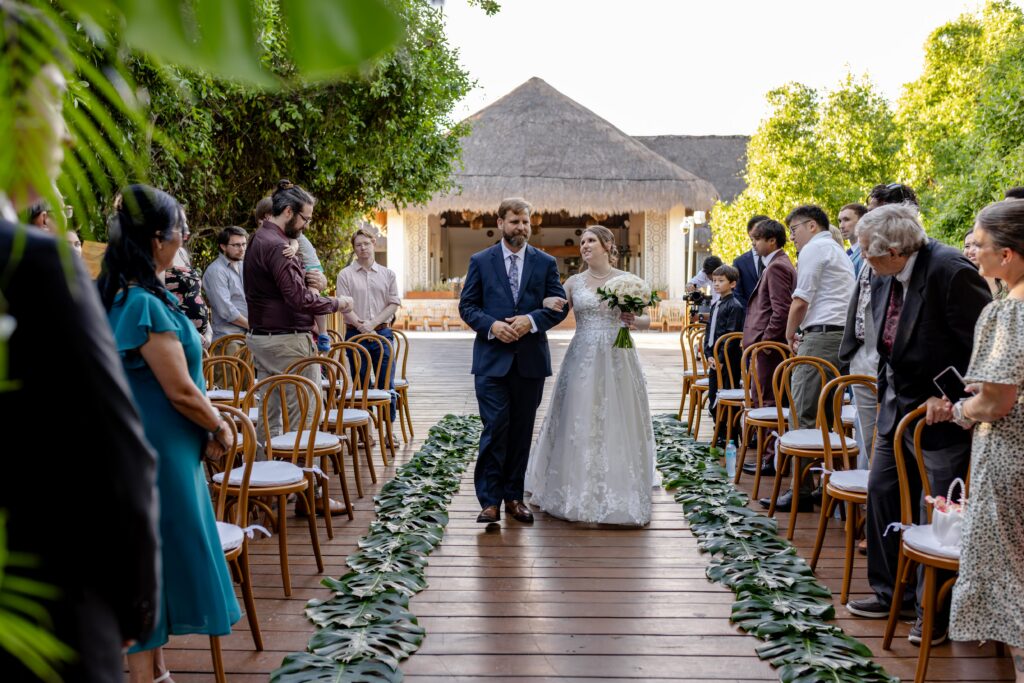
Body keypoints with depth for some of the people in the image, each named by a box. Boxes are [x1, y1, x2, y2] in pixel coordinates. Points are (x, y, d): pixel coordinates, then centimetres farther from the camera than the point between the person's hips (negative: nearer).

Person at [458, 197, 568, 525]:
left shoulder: (546, 262, 7)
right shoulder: (480, 261, 4)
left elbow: (559, 306, 4)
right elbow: (467, 305, 3)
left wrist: (532, 320, -13)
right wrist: (491, 325, -14)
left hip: (531, 359, 2)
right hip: (492, 358, -2)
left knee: (521, 431, 9)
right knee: (495, 428, -8)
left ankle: (513, 496, 20)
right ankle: (490, 501, -1)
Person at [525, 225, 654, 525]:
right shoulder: (574, 282, 7)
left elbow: (646, 321, 5)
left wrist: (632, 319, -17)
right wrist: (551, 305, -15)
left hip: (618, 360, -1)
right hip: (582, 361, 1)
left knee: (617, 423, 1)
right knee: (579, 424, 2)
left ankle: (620, 495, 14)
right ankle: (578, 492, 16)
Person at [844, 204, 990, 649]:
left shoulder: (951, 272, -22)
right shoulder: (884, 281, 3)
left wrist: (949, 397, -17)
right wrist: (885, 398, 12)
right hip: (898, 409, 8)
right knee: (881, 493, 13)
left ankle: (935, 611, 18)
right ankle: (890, 593, 29)